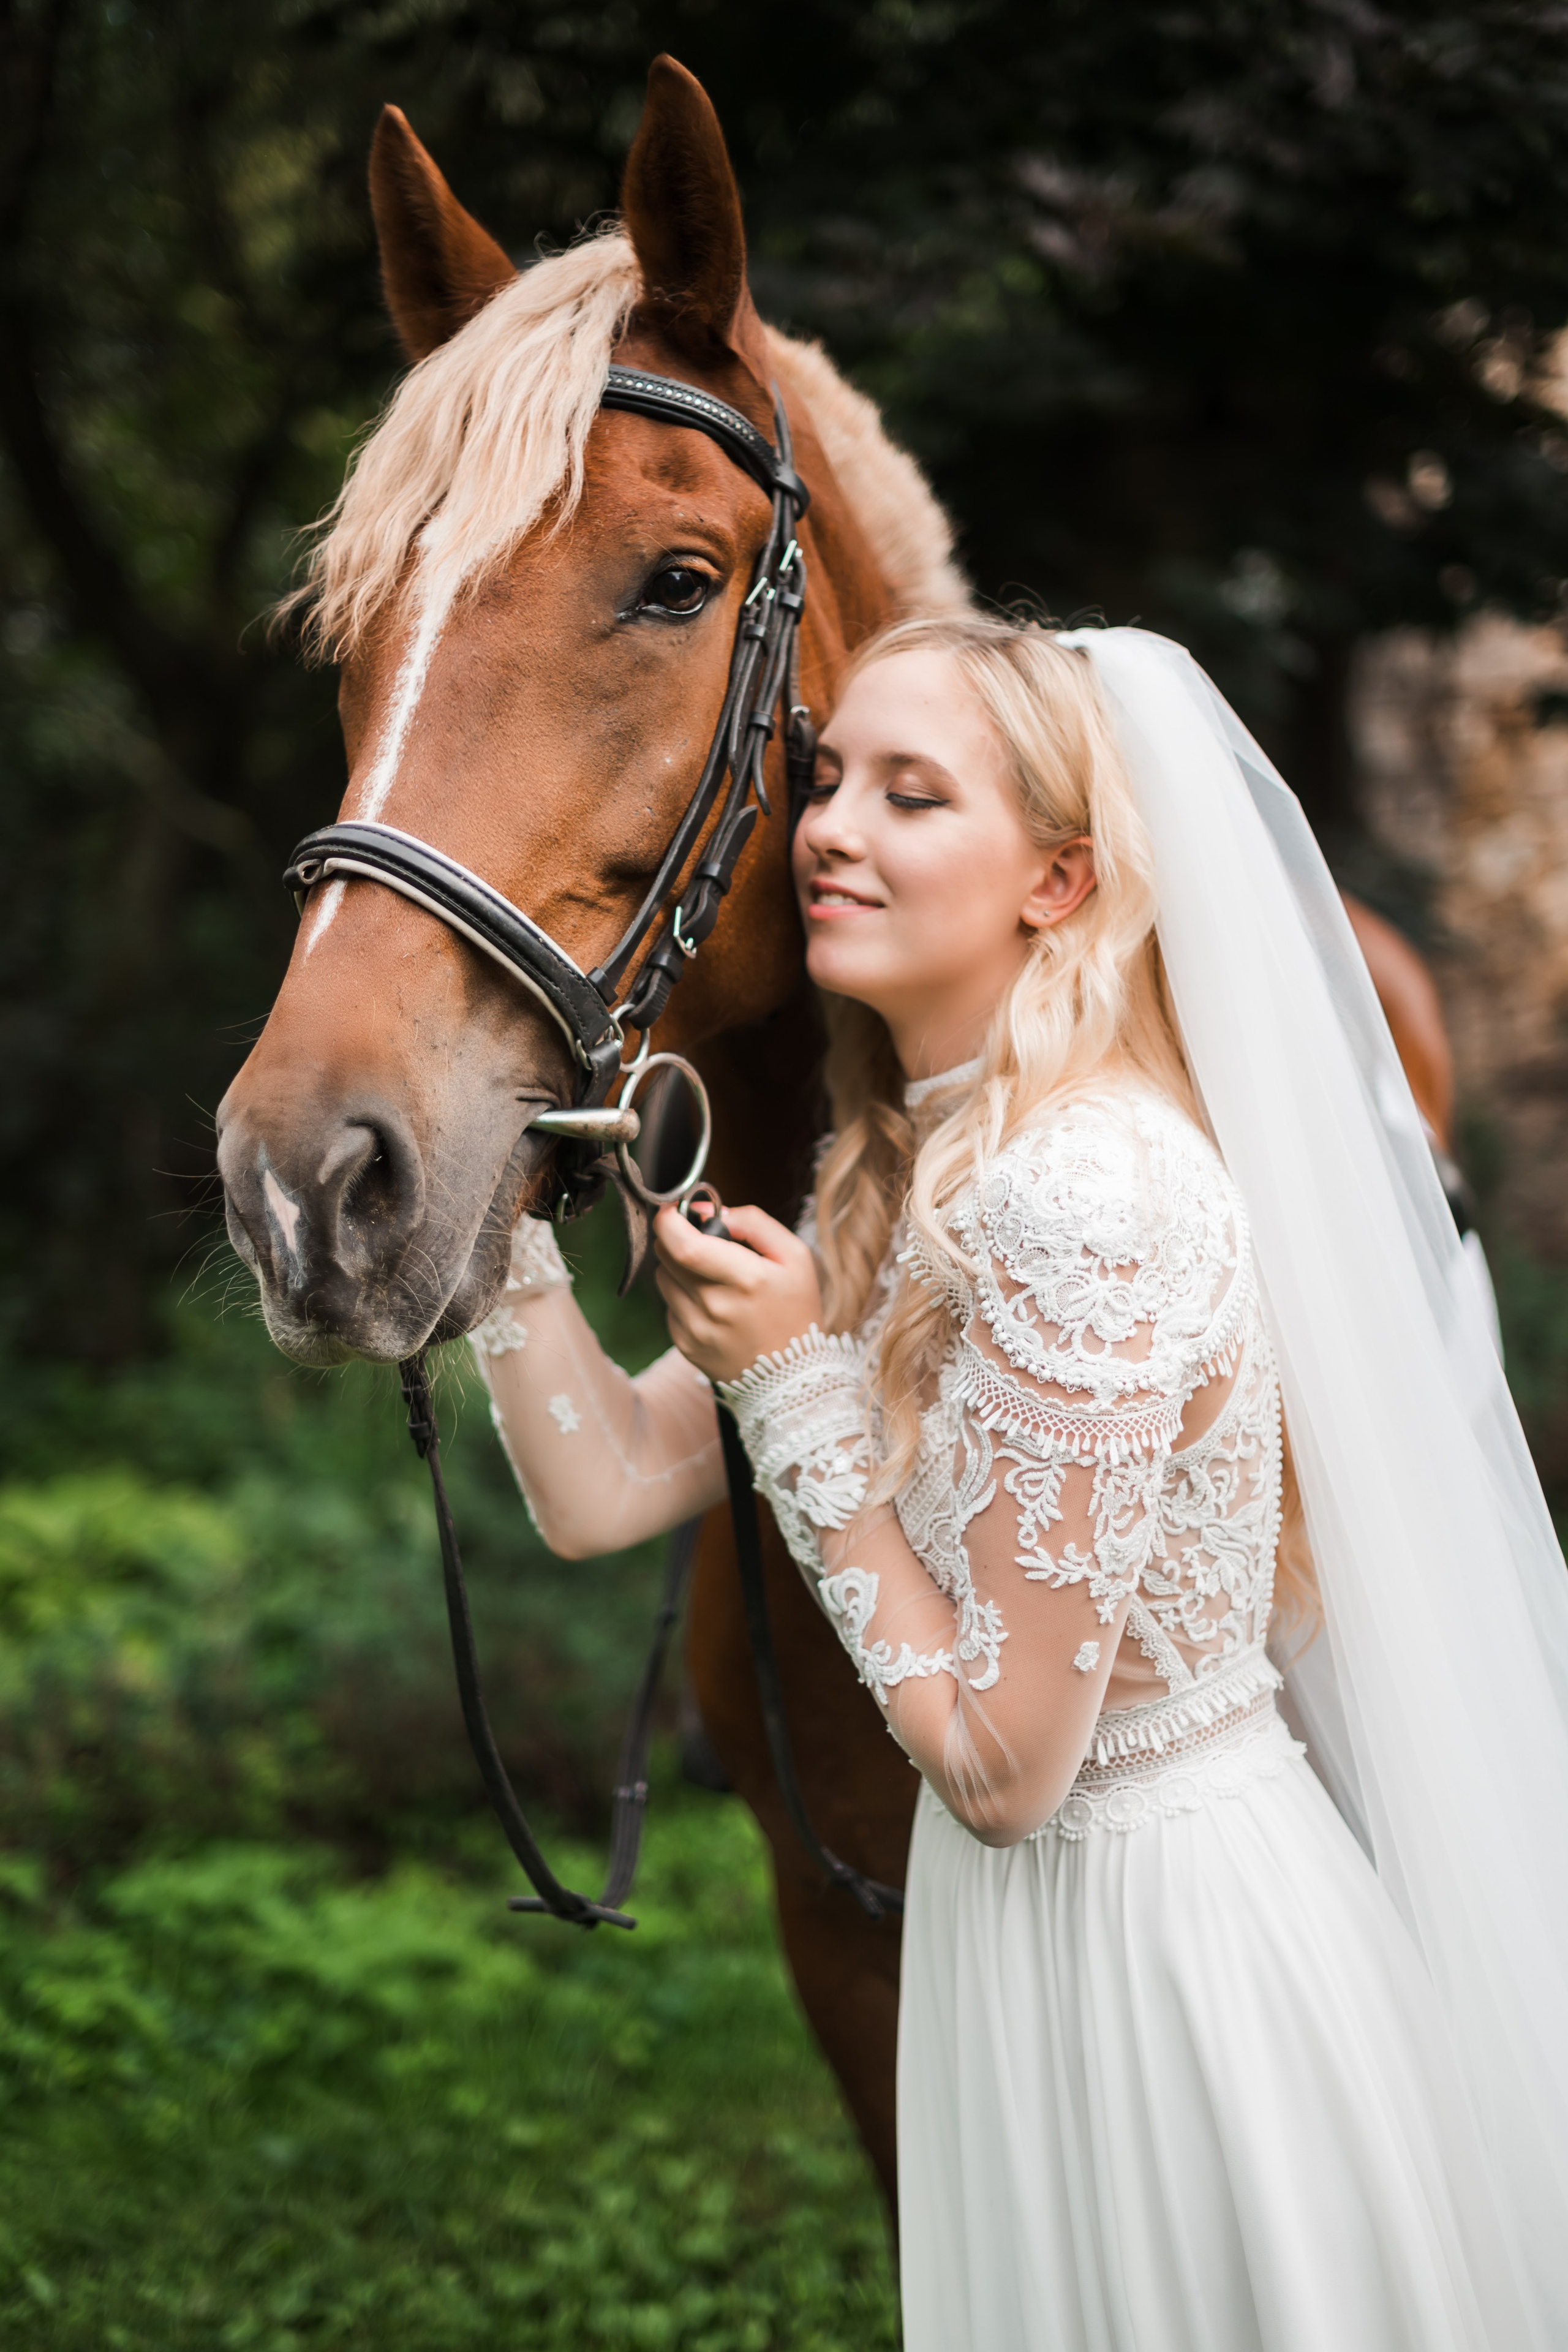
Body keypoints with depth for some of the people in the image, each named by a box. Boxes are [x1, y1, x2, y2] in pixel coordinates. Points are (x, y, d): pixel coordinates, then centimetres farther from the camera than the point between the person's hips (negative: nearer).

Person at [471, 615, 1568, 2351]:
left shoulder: (1084, 1198, -26)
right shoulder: (896, 1174, 2)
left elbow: (1000, 1763, -22)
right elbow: (603, 1490, 1)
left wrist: (793, 1383, -19)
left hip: (1175, 1938, -8)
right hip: (1020, 1915, 8)